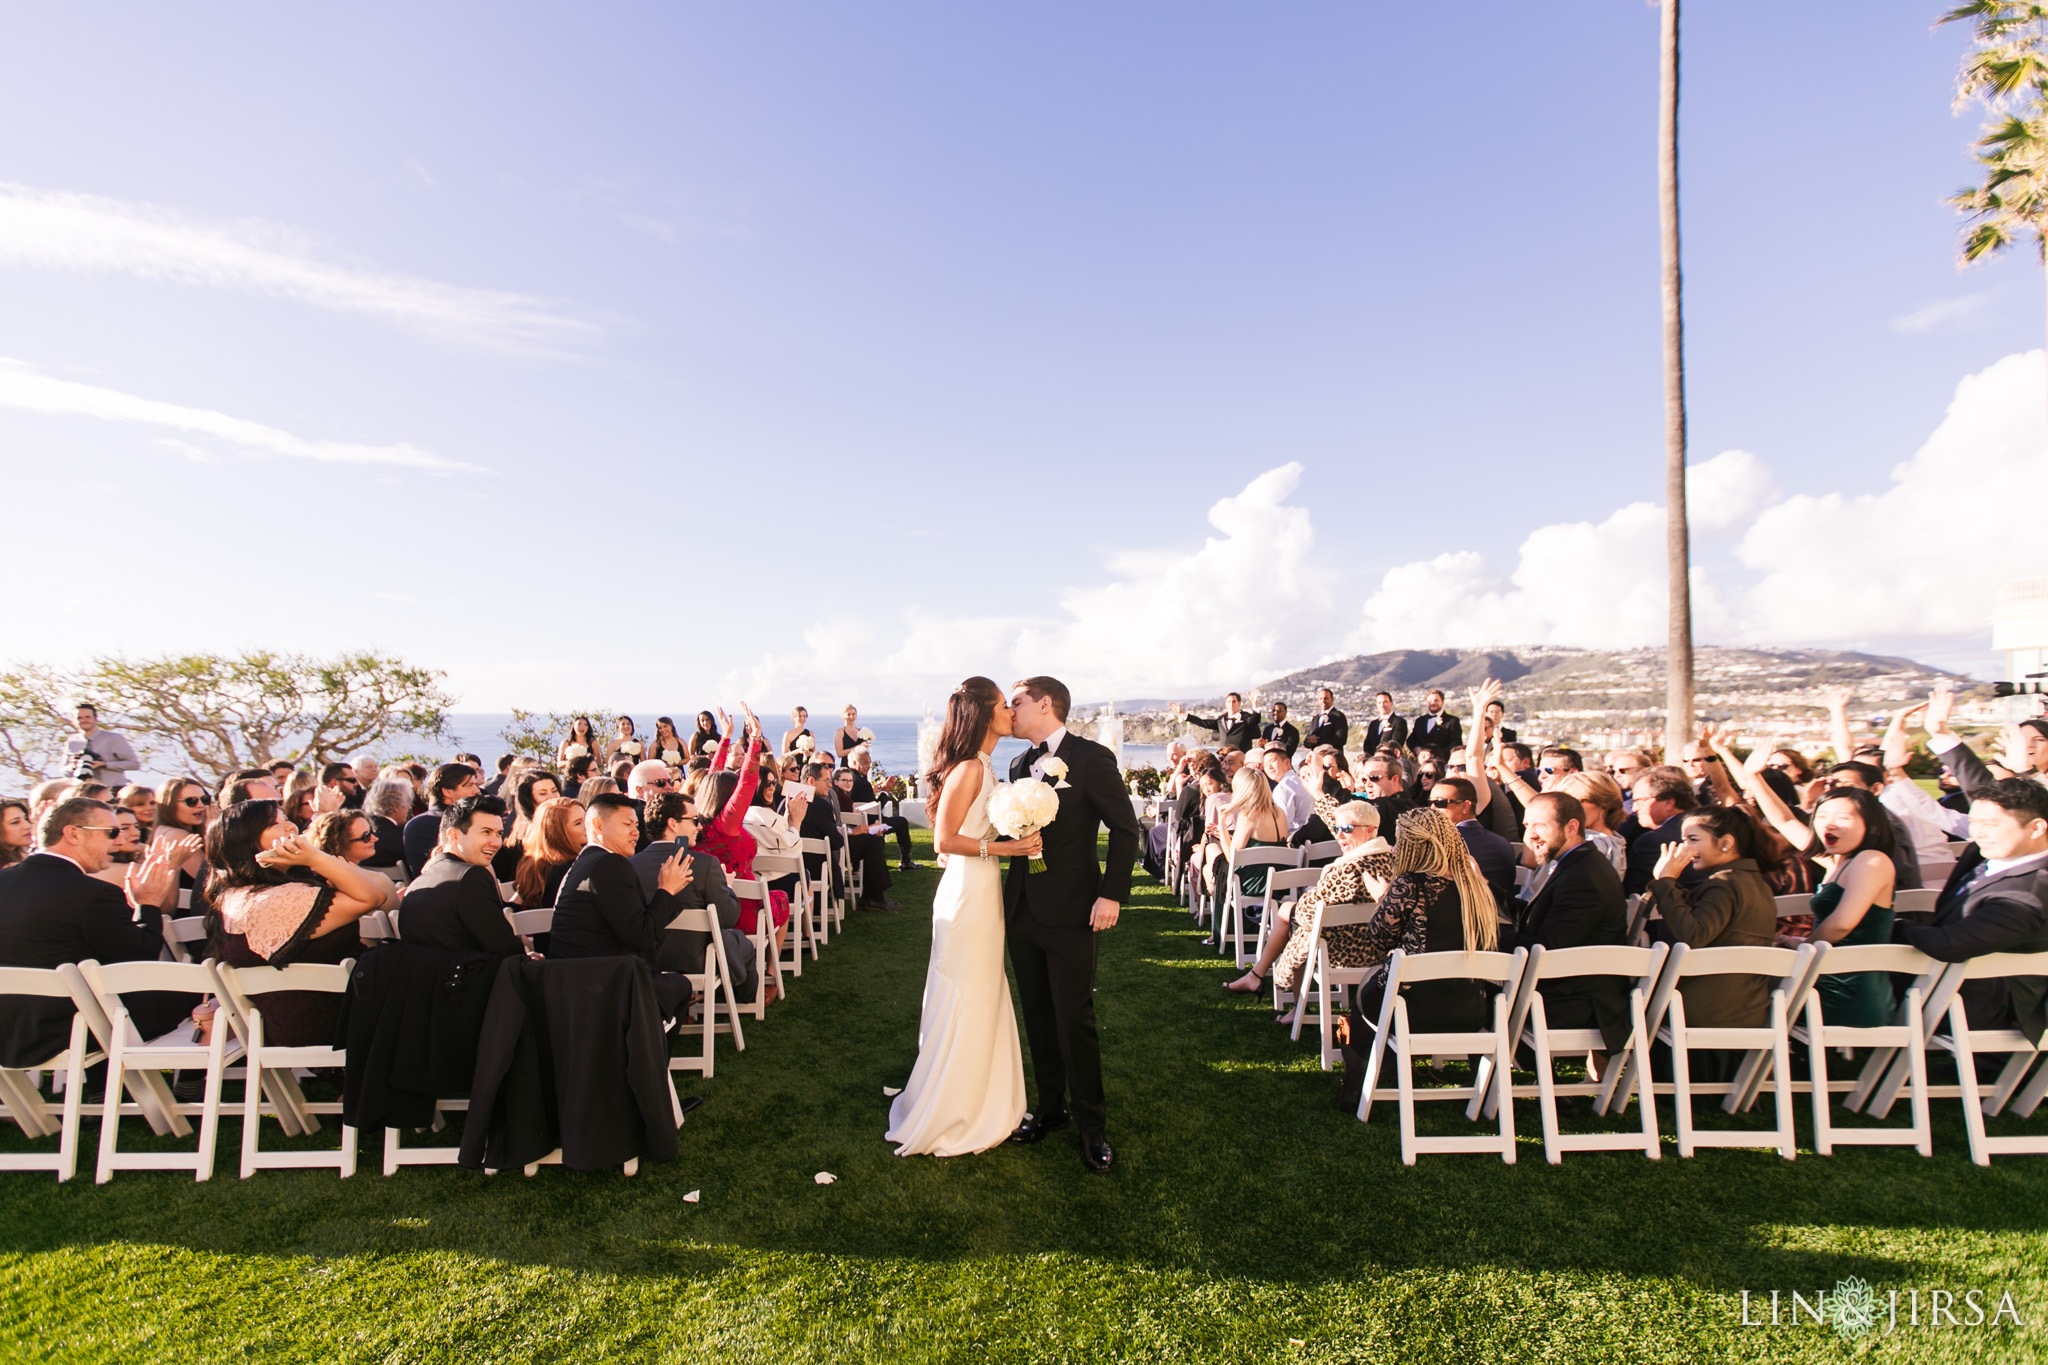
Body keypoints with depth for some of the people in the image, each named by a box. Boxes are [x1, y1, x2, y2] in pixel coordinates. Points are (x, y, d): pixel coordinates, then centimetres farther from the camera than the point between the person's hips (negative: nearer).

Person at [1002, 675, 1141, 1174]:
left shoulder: (1092, 758, -11)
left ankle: (1092, 1123, 20)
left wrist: (1112, 894, -16)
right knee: (1037, 1017, 16)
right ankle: (1050, 1106, 34)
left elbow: (1125, 828, -11)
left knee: (1074, 1022, 2)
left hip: (1071, 913, -6)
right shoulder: (1019, 764, 11)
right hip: (1023, 910, 7)